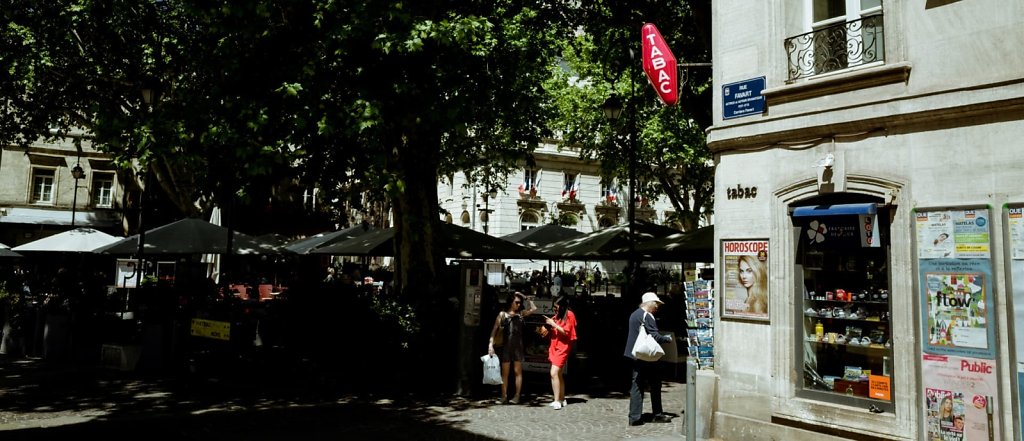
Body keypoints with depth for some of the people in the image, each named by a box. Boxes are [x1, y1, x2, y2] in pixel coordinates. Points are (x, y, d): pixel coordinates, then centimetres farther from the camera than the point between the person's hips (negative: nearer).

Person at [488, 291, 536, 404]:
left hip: (518, 346, 2)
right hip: (506, 346, -2)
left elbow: (534, 308, 13)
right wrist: (491, 344, -8)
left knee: (518, 371, 2)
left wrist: (525, 298, 8)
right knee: (505, 372, 2)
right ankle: (504, 396, 6)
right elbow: (494, 330, 1)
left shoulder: (520, 313, 9)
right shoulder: (502, 314, 4)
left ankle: (517, 396, 7)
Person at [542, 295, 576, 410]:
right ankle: (562, 399, 20)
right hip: (555, 347, 8)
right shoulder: (557, 315, 14)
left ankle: (557, 401, -19)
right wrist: (549, 327, 0)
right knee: (559, 375, 12)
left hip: (563, 347, -8)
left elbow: (566, 332, -14)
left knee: (554, 373, -18)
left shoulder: (569, 315, -7)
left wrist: (553, 324, -14)